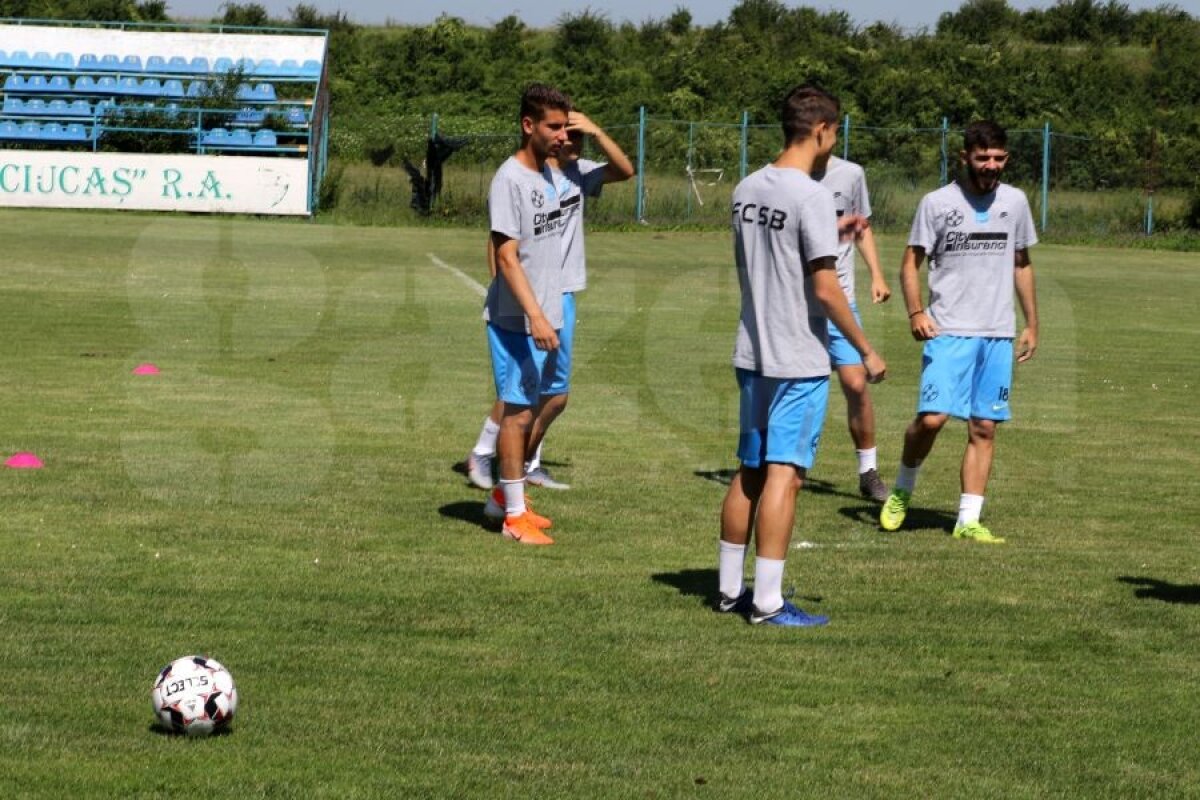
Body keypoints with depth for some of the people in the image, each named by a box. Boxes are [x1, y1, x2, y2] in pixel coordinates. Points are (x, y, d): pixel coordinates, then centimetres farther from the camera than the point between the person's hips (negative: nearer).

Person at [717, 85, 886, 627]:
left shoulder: (747, 190, 8)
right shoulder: (812, 197, -16)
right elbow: (825, 288, -18)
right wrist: (866, 351, -9)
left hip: (752, 354, 8)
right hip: (799, 361, -8)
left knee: (749, 471, 15)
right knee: (783, 475, -5)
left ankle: (730, 588, 21)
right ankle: (767, 601, -4)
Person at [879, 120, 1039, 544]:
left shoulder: (1015, 202, 9)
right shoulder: (937, 203, -2)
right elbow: (911, 263, 0)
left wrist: (1032, 324, 16)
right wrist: (916, 312, -15)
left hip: (998, 334, 4)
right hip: (948, 333, -4)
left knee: (984, 428, 2)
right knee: (931, 417, -16)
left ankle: (968, 521, 6)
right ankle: (902, 490, 10)